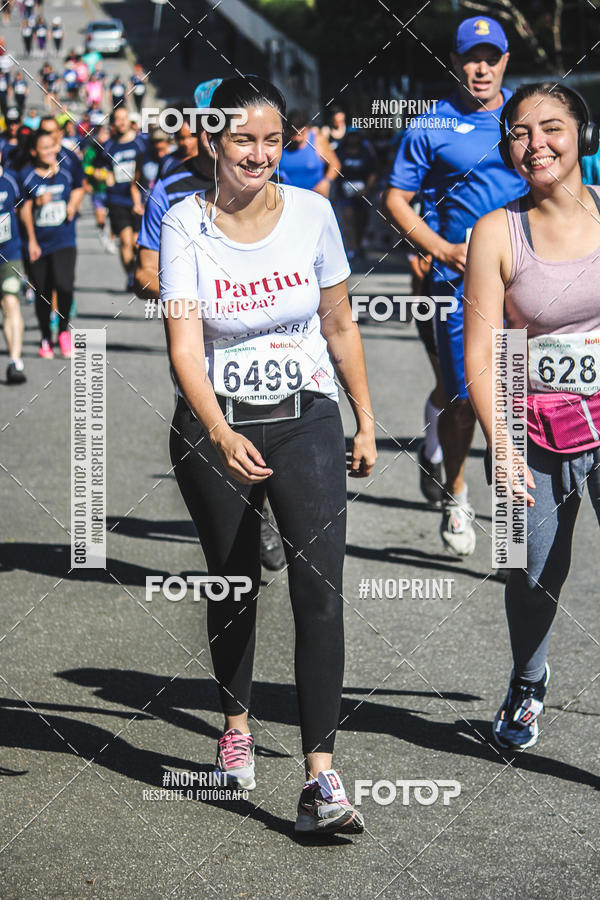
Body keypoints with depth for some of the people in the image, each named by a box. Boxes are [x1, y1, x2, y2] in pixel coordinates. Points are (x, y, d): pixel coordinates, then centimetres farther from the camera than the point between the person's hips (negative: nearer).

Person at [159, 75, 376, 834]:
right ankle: (235, 724, 40)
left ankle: (320, 775, -18)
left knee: (319, 587, -15)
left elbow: (340, 327, 9)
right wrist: (221, 436, -33)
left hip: (305, 420, 0)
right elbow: (184, 344, -18)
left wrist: (366, 422, 11)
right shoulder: (184, 225, -9)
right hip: (214, 428, 0)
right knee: (232, 585, 13)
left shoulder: (312, 213, -2)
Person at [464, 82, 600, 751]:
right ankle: (528, 686, 44)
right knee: (534, 578, 15)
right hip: (537, 434, 1)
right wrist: (501, 448, -16)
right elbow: (480, 357, -5)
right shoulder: (498, 232, -4)